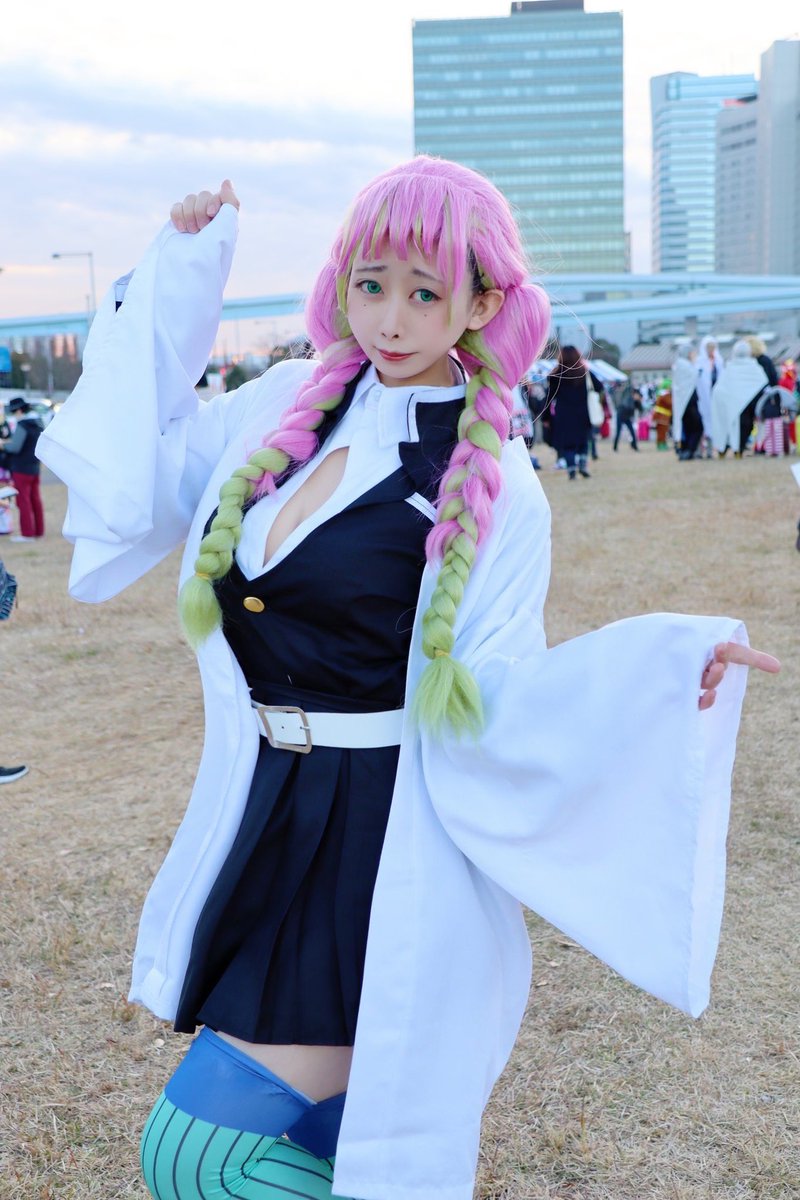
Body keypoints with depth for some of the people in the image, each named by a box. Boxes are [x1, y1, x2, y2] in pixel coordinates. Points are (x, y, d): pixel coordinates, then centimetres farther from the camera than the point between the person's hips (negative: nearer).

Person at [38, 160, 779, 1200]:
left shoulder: (493, 491, -11)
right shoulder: (293, 405, 4)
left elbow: (490, 692, -14)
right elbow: (148, 469, 12)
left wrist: (660, 663, -29)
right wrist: (178, 271, 9)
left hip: (378, 854, -6)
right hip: (261, 823, 6)